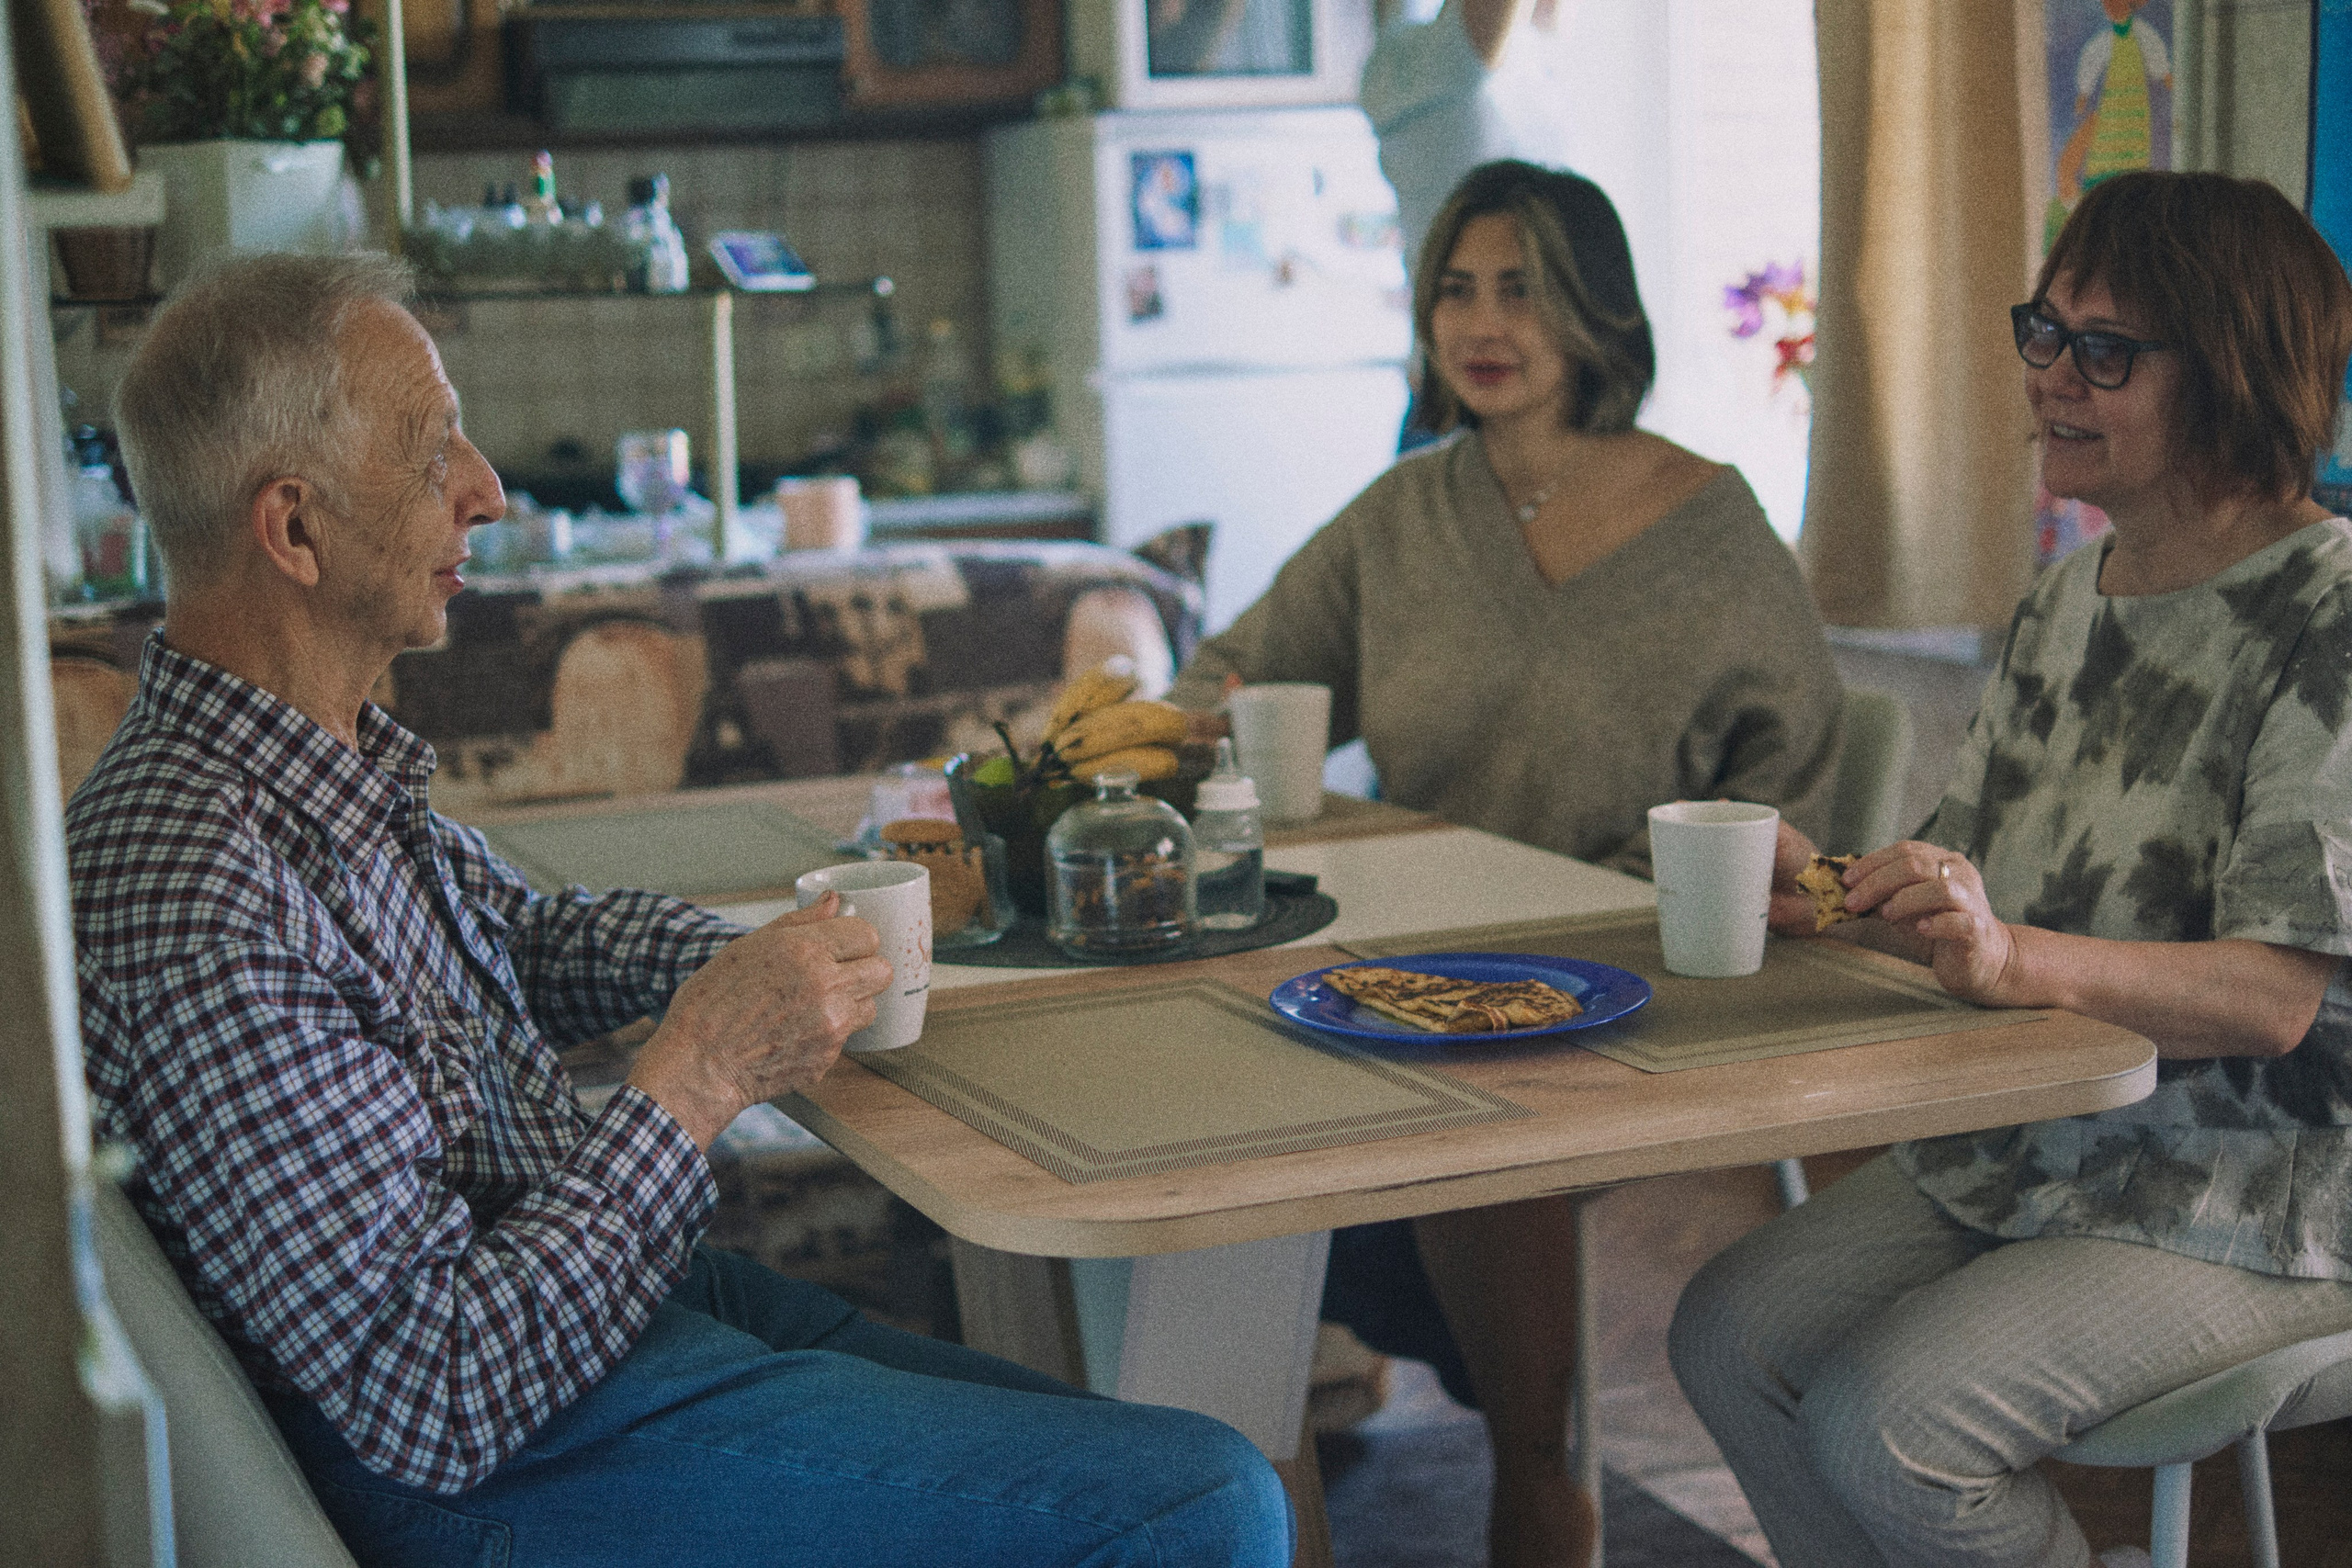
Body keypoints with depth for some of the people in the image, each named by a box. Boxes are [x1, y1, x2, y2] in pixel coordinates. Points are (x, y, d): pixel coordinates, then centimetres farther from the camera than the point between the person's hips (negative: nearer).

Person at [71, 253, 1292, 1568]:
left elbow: (530, 935, 24)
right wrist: (699, 1076, -23)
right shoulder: (198, 914, -28)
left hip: (633, 1281, 10)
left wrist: (761, 960, 4)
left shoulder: (344, 762, 3)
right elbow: (435, 1406, -28)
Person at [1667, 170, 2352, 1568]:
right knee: (1730, 1335, -6)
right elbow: (1972, 888, 14)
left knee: (1884, 1423, -23)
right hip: (2025, 1153, 8)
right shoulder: (2068, 602, 11)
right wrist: (1832, 894, -7)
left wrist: (2014, 957, -39)